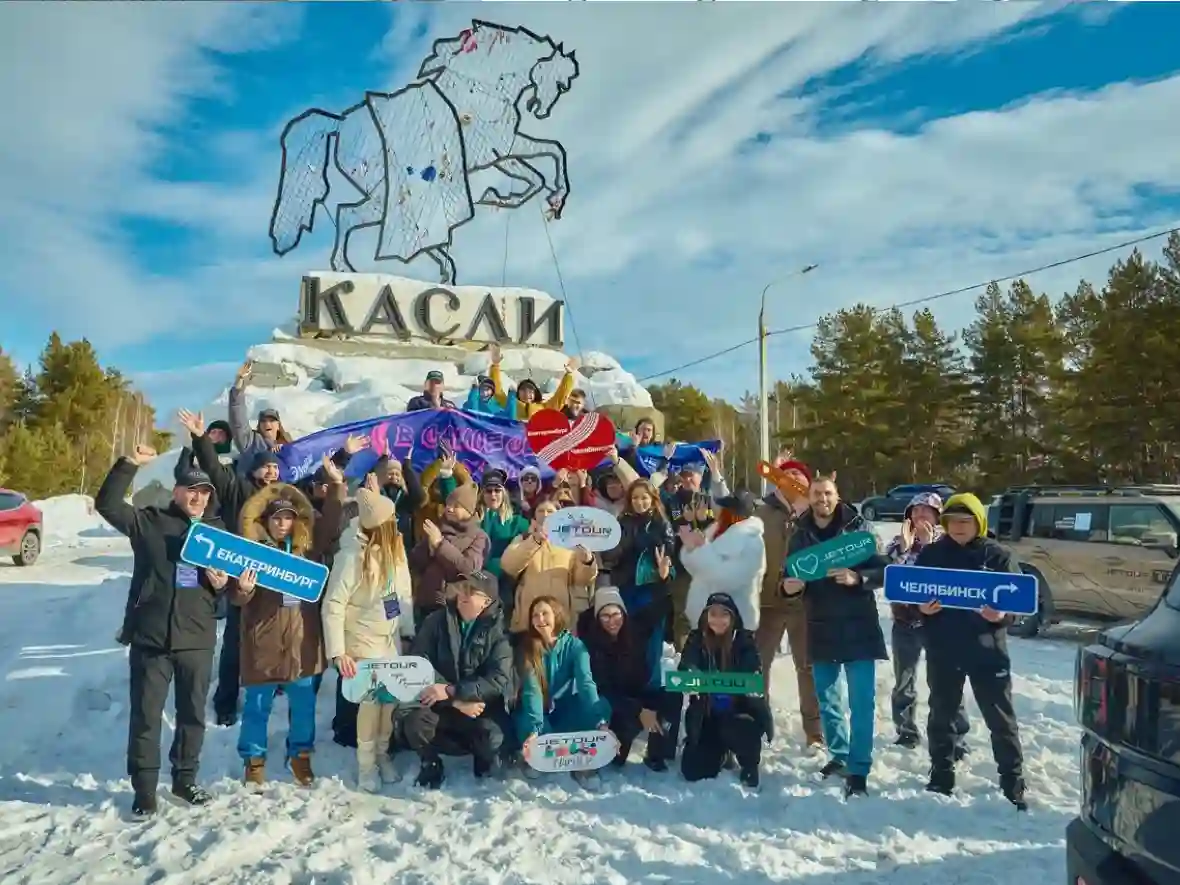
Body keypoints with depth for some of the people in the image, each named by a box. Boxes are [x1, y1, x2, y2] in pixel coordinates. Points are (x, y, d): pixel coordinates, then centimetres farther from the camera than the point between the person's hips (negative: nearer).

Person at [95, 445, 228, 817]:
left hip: (197, 640, 3)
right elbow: (107, 504, -10)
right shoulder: (148, 521, 2)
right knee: (145, 716, 4)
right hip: (150, 638, -3)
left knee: (193, 715, 13)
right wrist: (130, 464, -17)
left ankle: (185, 780, 29)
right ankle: (144, 790, 16)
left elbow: (229, 582, 18)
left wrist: (222, 583, -6)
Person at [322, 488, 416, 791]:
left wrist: (408, 632, 6)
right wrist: (337, 652, -21)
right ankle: (366, 763, 16)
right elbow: (333, 605, -19)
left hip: (392, 638, 5)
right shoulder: (353, 556, -21)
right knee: (372, 698, -5)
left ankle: (382, 754, 28)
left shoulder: (395, 547, -1)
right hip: (364, 640, -5)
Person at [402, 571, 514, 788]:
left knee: (492, 740, -29)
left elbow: (500, 679, -17)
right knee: (415, 722, -28)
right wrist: (457, 702, -20)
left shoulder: (497, 630, -7)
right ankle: (430, 762, 4)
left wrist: (452, 691, -26)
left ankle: (484, 757, 8)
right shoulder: (436, 621, -2)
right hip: (439, 704, 1)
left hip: (481, 706, -1)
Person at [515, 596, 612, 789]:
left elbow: (586, 682, -26)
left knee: (601, 705, -28)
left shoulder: (574, 645, -12)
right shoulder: (527, 647, -14)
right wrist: (534, 730, -42)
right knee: (526, 725, -35)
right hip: (540, 712, -1)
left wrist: (600, 722, -42)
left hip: (566, 710, 1)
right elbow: (531, 689, -26)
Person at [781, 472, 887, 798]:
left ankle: (858, 769, 7)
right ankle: (839, 756, 32)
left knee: (861, 702, -2)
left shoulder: (858, 527, -6)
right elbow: (790, 579, 10)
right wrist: (789, 586, -13)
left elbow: (883, 571, -8)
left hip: (858, 627, -4)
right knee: (827, 700, 14)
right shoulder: (800, 535, 5)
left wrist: (857, 578, -26)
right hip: (821, 629, 4)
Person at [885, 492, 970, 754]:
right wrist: (903, 547, -17)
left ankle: (955, 739, 6)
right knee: (903, 684, 11)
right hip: (905, 622, 3)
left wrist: (928, 545, -21)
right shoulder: (898, 542, 6)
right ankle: (907, 732, 26)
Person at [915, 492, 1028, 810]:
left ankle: (1013, 784, 17)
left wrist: (1003, 615, -21)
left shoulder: (997, 556, -2)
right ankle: (941, 777, 27)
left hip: (987, 649, -2)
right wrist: (921, 608, -14)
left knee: (1001, 719, 6)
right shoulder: (930, 554, 3)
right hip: (942, 650, 2)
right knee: (941, 715, 13)